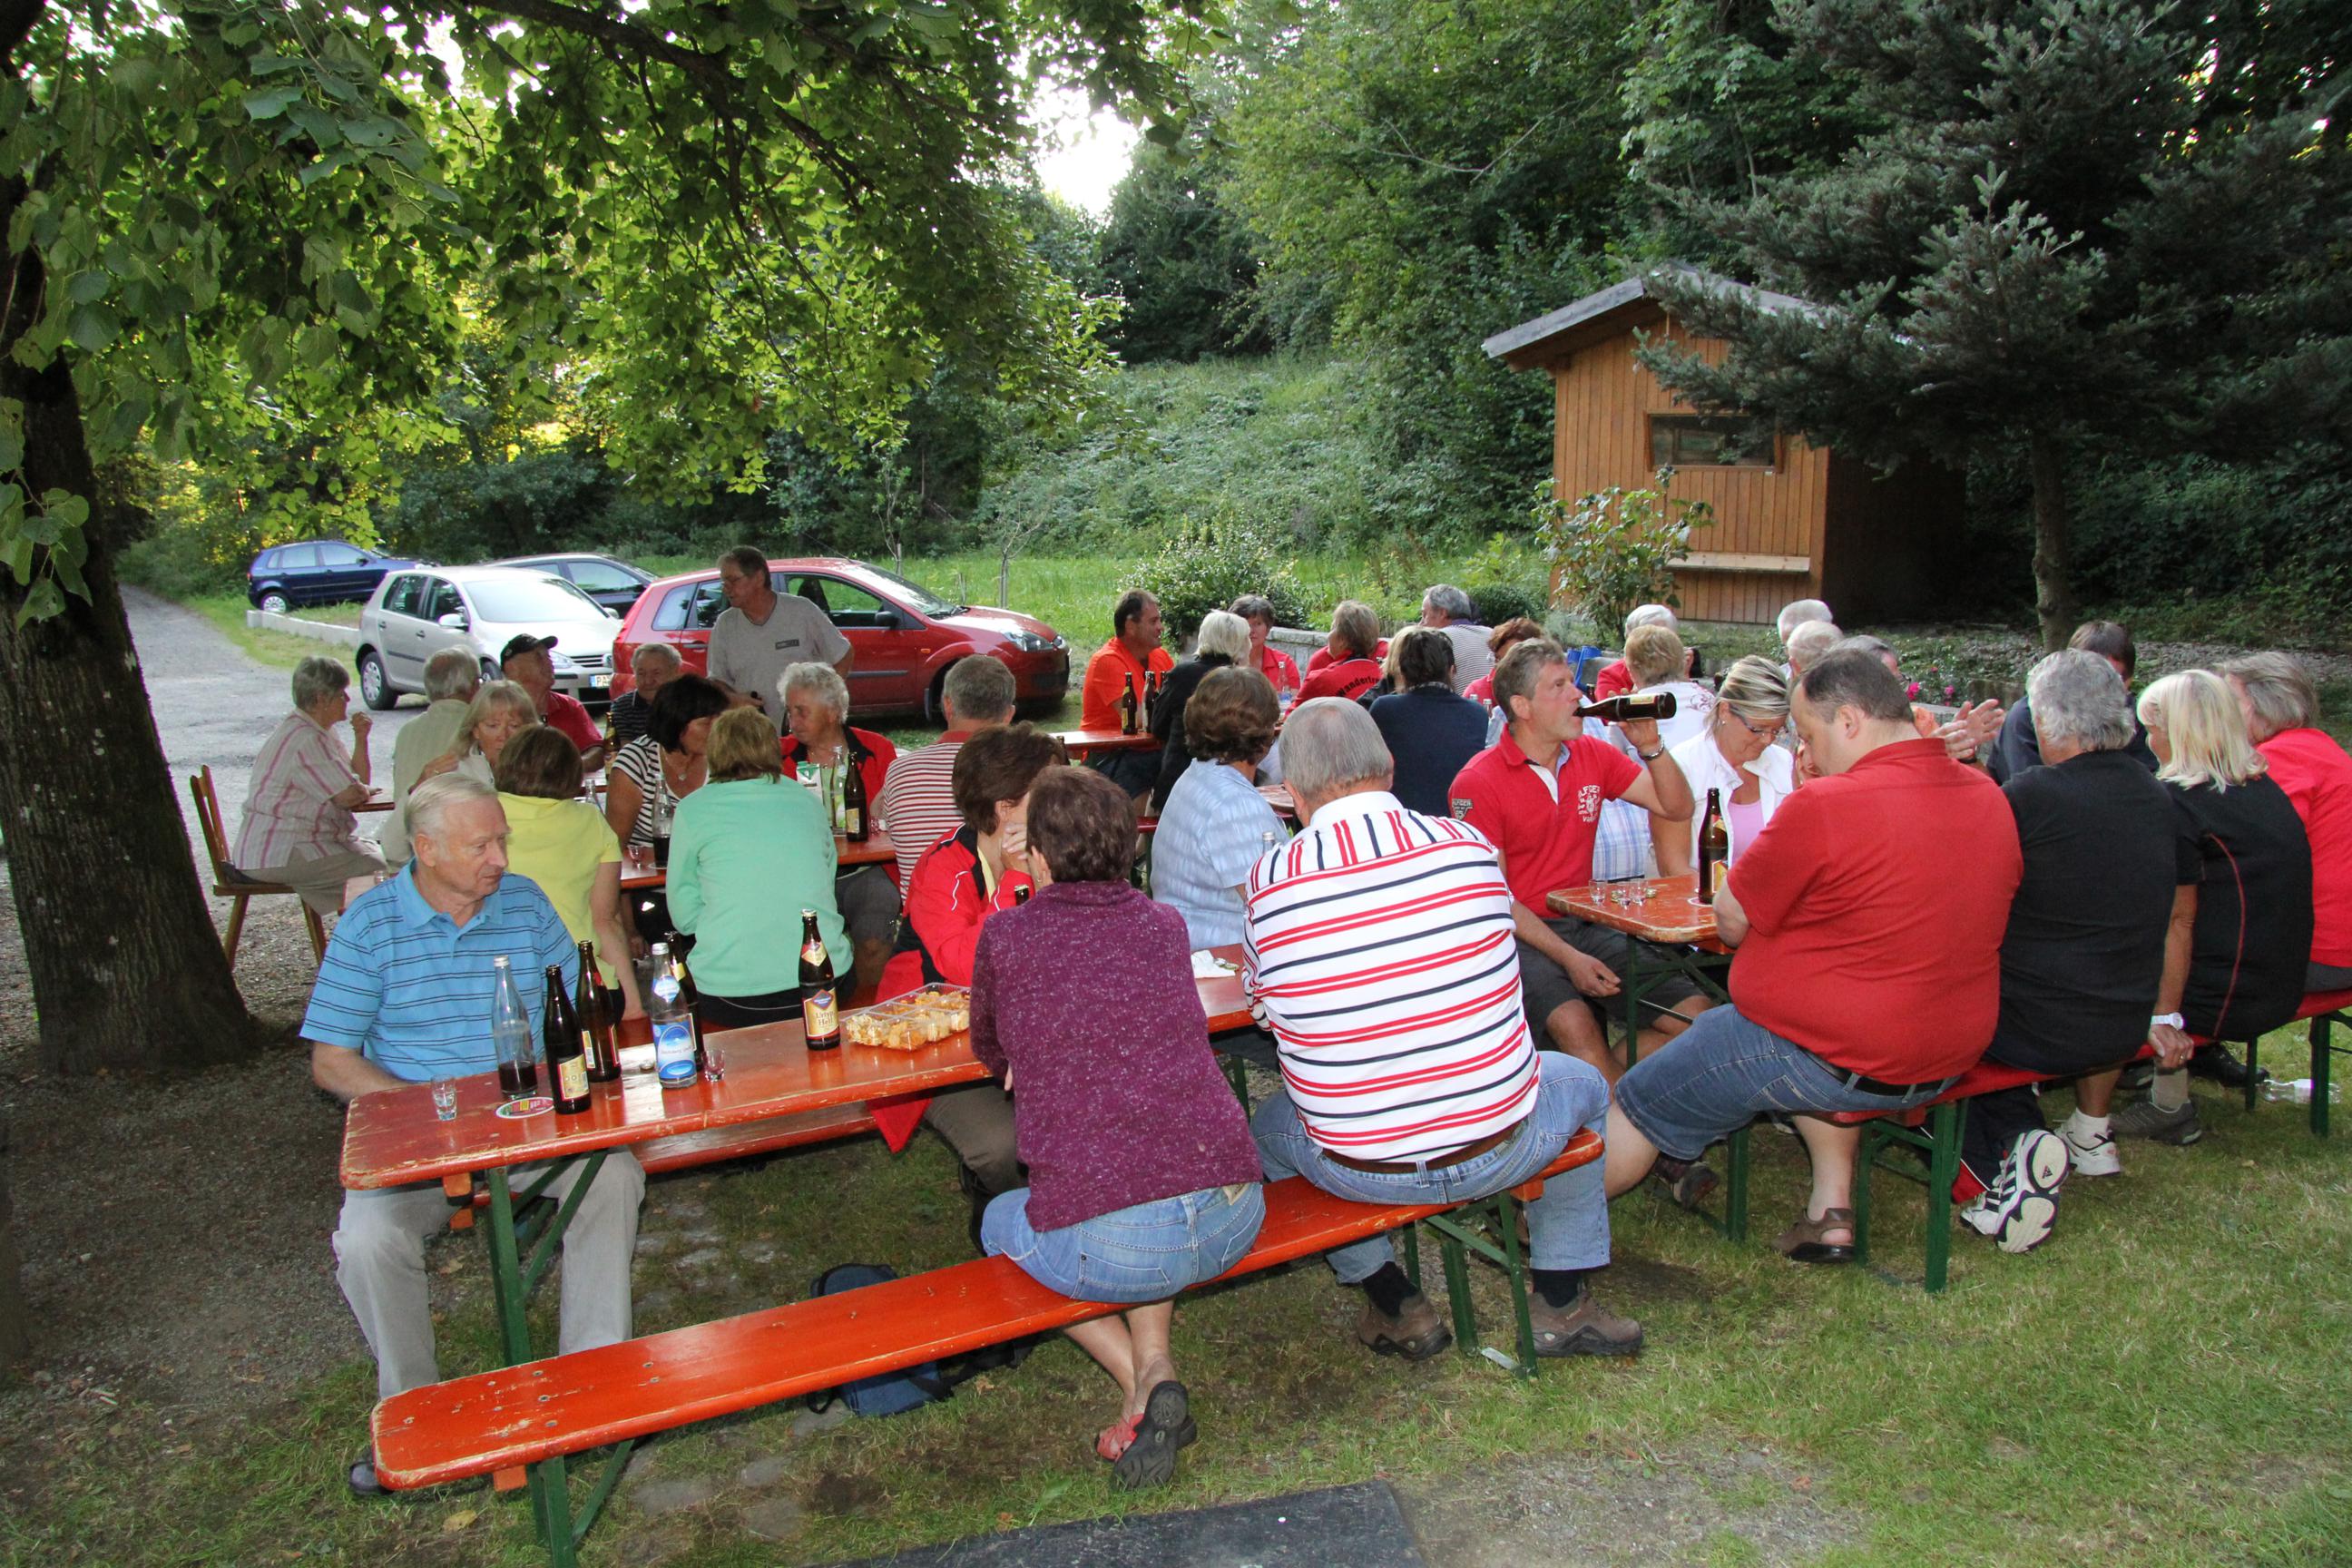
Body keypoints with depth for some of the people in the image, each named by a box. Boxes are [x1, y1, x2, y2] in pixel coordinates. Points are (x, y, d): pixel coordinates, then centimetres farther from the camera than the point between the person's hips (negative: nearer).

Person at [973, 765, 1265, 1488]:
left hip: (1110, 1248, -4)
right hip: (1232, 1222, 5)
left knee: (1001, 1221, 30)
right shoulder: (1165, 926, 11)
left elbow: (992, 1055, 18)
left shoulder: (1006, 935, 1)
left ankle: (1143, 1383, 12)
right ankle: (1154, 1361, 18)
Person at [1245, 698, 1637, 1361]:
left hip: (1355, 1170, 0)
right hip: (1500, 1147, 1)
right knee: (1582, 1083, 32)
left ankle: (1394, 1306, 30)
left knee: (1264, 1127, 31)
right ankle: (1563, 1306, 34)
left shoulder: (1268, 881, -12)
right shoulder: (1469, 845, -9)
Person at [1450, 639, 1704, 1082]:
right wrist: (1567, 958, -18)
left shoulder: (1594, 755, 8)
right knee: (1575, 1025, -33)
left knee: (1692, 1011, -12)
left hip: (1584, 925, 6)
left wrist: (1649, 745, -4)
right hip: (1518, 935, -6)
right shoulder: (1477, 782, -9)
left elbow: (1677, 808, 13)